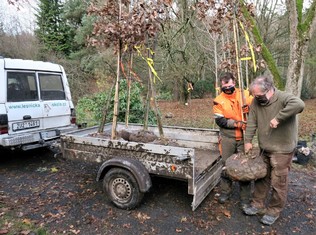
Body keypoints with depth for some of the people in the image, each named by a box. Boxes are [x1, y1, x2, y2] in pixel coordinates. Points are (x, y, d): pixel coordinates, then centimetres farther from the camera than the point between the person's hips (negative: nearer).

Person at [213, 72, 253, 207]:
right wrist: (237, 123, -17)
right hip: (227, 138, 0)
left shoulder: (245, 95, -2)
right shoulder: (219, 100, -5)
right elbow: (220, 120, -10)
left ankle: (245, 197, 22)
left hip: (244, 137, 1)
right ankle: (225, 192, 30)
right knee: (226, 165, 11)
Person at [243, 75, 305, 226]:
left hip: (282, 150, -6)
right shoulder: (256, 102, -2)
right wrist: (248, 140, -1)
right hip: (264, 149, 6)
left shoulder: (284, 98, -19)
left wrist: (278, 118, -38)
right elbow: (252, 122, 1)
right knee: (261, 178, 17)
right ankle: (258, 205, 34)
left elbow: (299, 105, -40)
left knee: (278, 182, 7)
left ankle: (274, 211, 26)